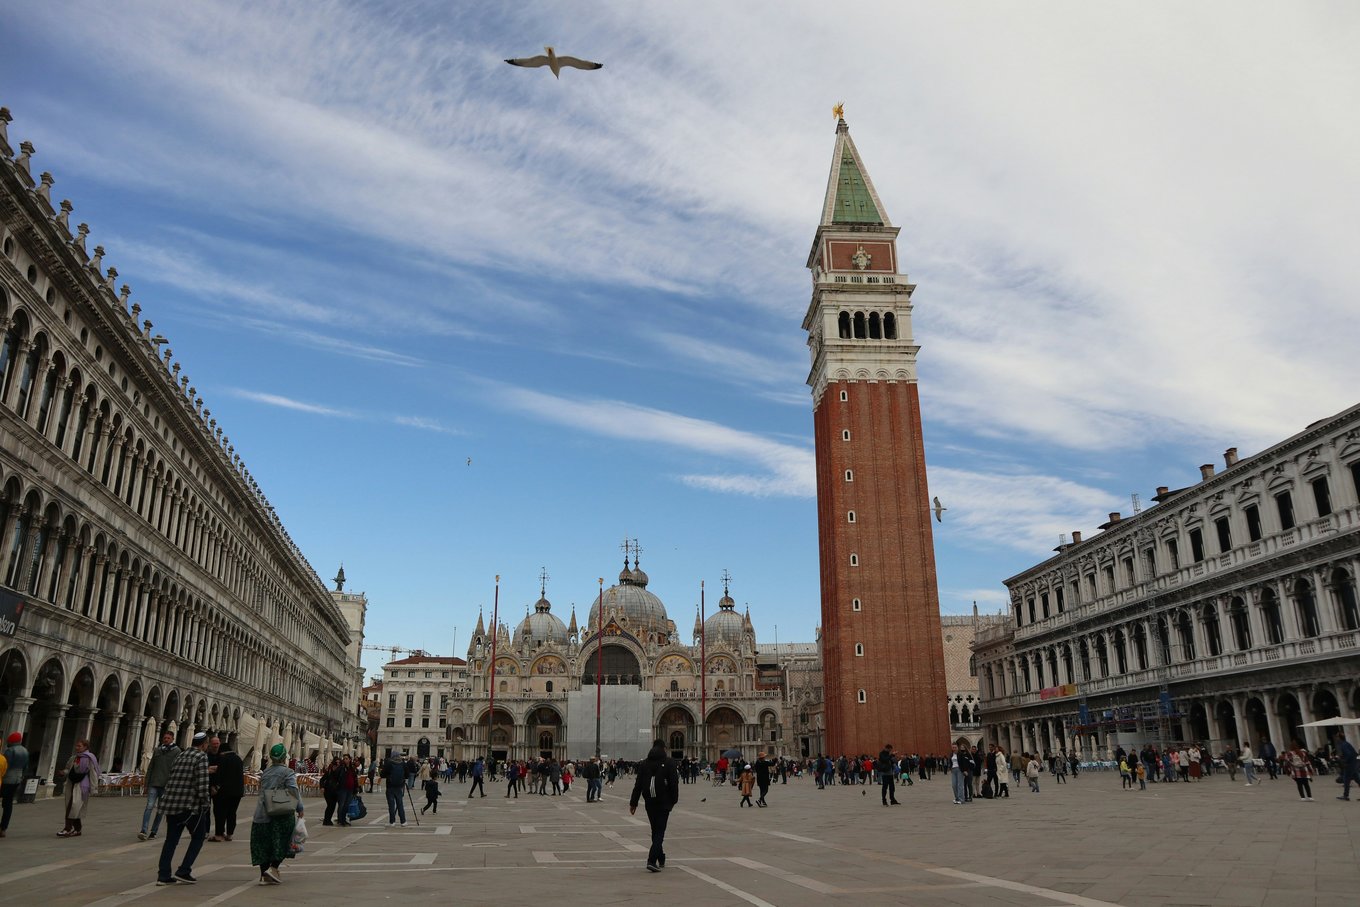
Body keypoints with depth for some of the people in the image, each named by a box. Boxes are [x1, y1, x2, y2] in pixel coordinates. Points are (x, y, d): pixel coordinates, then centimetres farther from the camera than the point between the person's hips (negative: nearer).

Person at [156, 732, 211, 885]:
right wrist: (206, 802, -8)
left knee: (171, 839, 13)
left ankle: (163, 875, 10)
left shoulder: (180, 756, 15)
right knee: (198, 837, 7)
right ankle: (183, 872, 2)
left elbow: (172, 777, 19)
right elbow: (202, 783, -17)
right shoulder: (201, 757, -10)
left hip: (171, 803, 7)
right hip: (190, 804, -7)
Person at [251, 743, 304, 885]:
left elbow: (261, 791, 20)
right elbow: (294, 790, -15)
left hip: (262, 814, 6)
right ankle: (273, 868, -7)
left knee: (263, 844, 10)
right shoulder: (287, 772, -6)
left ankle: (264, 875, 11)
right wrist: (299, 808, -9)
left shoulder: (265, 772, 14)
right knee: (282, 842, 5)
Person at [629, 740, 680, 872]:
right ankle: (652, 861, -15)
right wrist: (674, 800, 2)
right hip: (664, 802, -4)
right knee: (660, 831, -2)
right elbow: (674, 783, -8)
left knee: (655, 830, 16)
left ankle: (661, 859, 25)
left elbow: (638, 785, 4)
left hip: (649, 802, 4)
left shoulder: (644, 763, 5)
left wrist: (633, 802, 6)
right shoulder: (669, 762, -5)